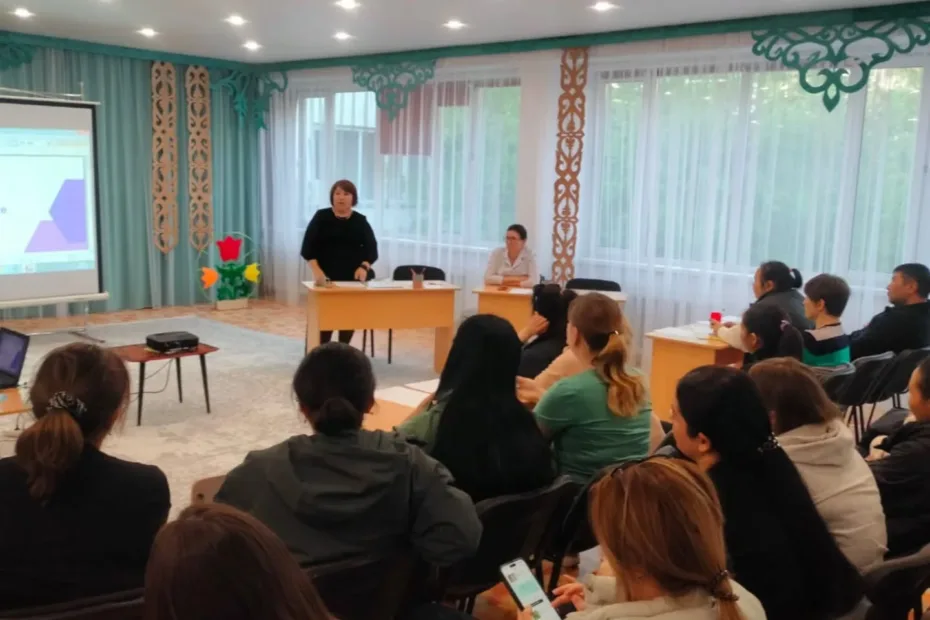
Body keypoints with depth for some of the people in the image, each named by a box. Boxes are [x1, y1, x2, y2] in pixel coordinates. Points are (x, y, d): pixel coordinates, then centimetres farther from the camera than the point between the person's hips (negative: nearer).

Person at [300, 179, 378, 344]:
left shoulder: (360, 221, 6)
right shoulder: (321, 217, 1)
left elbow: (371, 249, 3)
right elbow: (308, 248, -3)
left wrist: (364, 267, -17)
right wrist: (316, 270, -18)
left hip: (352, 278, 2)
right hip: (326, 277, -2)